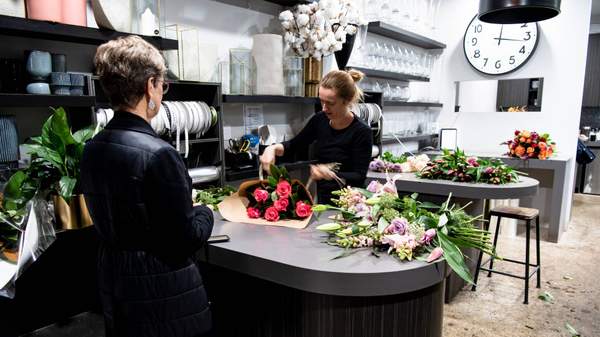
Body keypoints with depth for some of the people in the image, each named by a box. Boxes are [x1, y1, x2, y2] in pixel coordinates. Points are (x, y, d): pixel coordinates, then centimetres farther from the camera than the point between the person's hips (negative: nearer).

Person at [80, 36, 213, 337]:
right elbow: (186, 241, -20)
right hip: (162, 292, -7)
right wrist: (204, 212, -1)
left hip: (113, 285, 7)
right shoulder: (157, 153, -24)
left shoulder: (92, 149, -1)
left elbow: (110, 219, 10)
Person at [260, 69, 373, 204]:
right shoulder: (320, 120, -1)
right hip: (322, 200, 4)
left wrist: (331, 174, -32)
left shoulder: (362, 132, -14)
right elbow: (295, 144, 12)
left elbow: (359, 177, -15)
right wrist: (273, 148, -8)